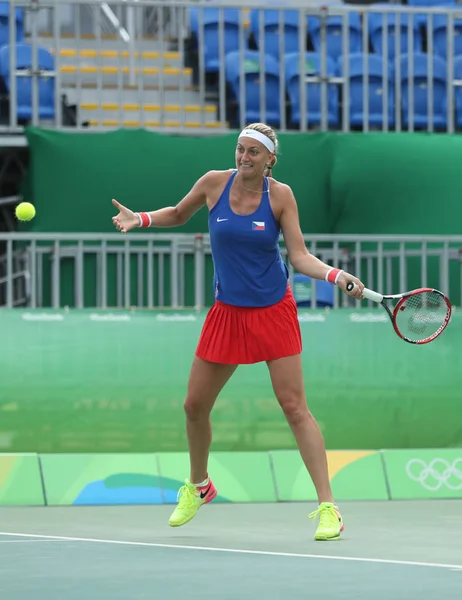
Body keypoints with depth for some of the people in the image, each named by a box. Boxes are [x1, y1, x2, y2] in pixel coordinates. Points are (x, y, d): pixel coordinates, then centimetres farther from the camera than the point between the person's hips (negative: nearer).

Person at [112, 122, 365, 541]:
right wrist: (141, 219, -2)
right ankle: (198, 487, 37)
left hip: (273, 311, -3)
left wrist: (336, 276, -25)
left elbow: (300, 257, -9)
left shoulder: (280, 195, -9)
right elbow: (178, 214, 14)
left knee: (294, 407, -10)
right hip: (227, 313, 3)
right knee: (195, 406, 9)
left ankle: (328, 508, -9)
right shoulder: (214, 183, -5)